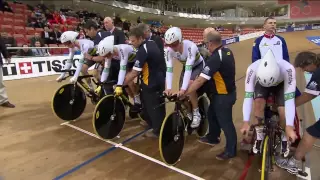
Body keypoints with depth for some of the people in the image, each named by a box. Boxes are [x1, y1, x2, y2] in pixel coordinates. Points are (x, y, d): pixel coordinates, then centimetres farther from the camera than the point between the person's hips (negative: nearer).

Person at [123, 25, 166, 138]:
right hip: (160, 80, 9)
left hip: (150, 83, -9)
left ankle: (157, 130, 19)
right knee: (159, 105, 20)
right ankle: (161, 127, 37)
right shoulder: (152, 43, 5)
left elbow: (134, 73, -25)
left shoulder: (142, 51, -23)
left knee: (151, 107, 6)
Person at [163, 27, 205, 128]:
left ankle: (196, 113, -11)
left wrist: (184, 89, -48)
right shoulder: (168, 50, -24)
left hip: (199, 66, -5)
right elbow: (169, 69, -30)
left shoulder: (190, 46, -37)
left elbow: (189, 68, -42)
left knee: (189, 86, -30)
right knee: (181, 93, -6)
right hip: (186, 67, 5)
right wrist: (169, 88, -42)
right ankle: (188, 113, 21)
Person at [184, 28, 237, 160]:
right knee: (212, 114, 24)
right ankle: (213, 138, 44)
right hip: (227, 91, 10)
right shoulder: (227, 52, 1)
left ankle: (231, 150, 24)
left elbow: (200, 81, -31)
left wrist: (184, 93, -24)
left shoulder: (215, 58, -29)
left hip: (223, 96, -10)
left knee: (225, 122, 6)